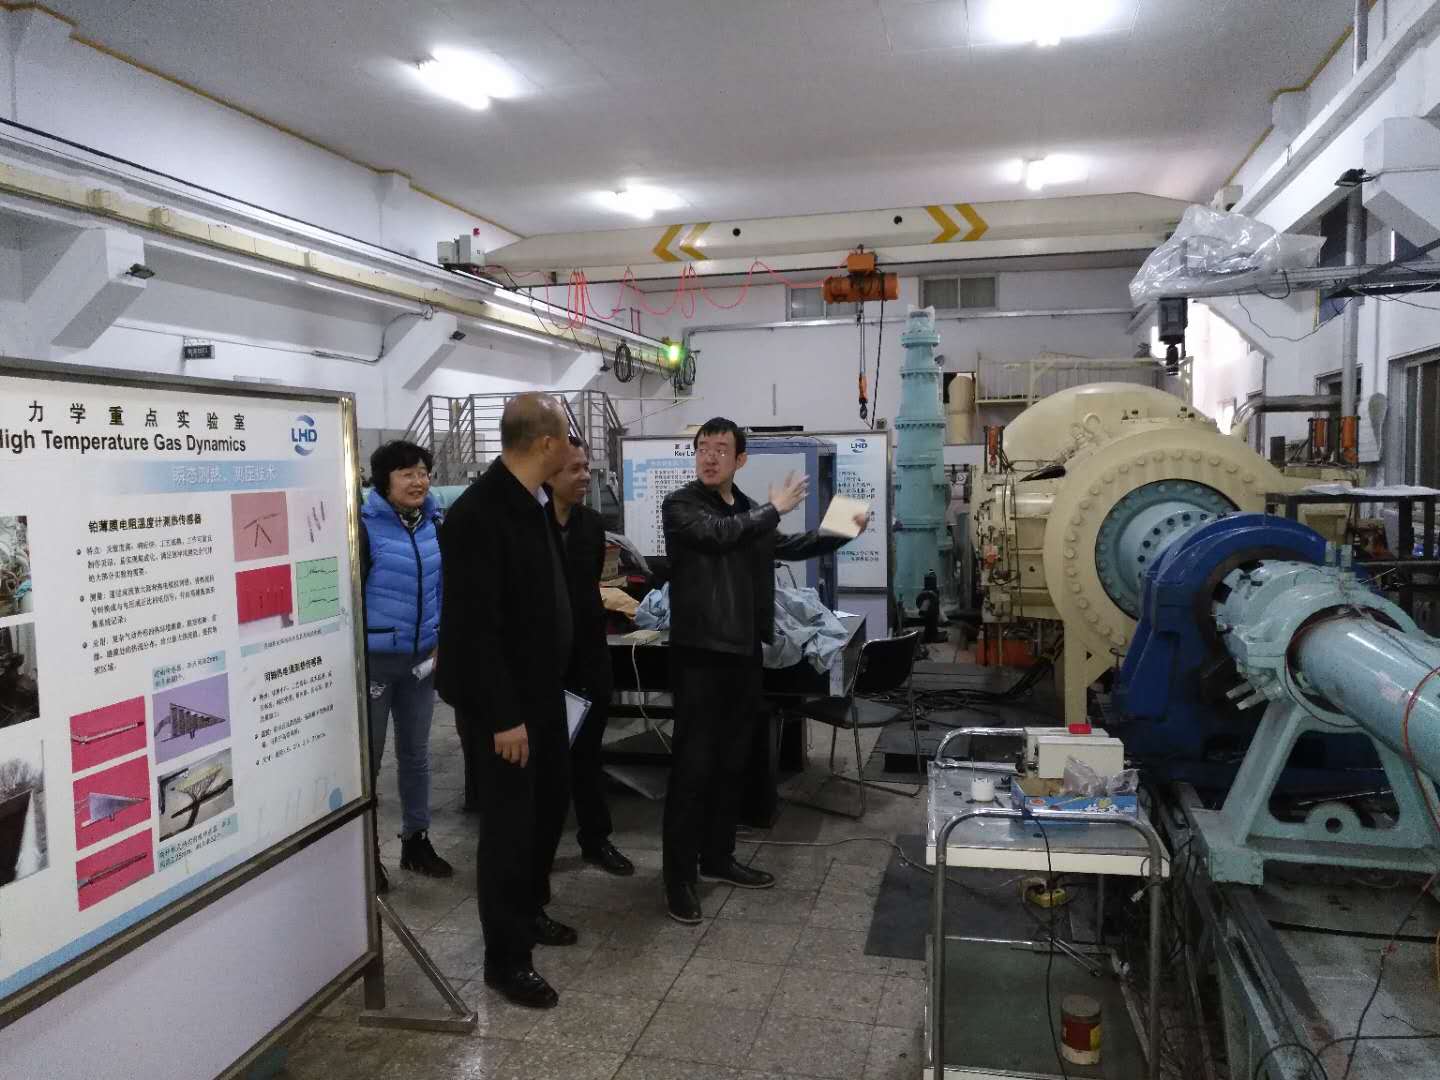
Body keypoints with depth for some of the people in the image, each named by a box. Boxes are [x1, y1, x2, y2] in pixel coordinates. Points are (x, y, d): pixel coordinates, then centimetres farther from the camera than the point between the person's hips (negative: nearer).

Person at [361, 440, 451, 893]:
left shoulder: (434, 523, 5)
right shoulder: (365, 526, -12)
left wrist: (443, 639, 10)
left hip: (421, 658, 6)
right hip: (374, 659, -5)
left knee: (415, 752, 15)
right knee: (368, 756, 6)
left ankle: (416, 840, 30)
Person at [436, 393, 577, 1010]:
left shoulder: (533, 502, 4)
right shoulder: (478, 513, -24)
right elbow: (474, 625, -25)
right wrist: (502, 716, -23)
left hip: (542, 688, 9)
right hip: (503, 702, -9)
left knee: (550, 804, 21)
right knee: (509, 822, 3)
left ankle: (529, 910, 42)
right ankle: (505, 958, 21)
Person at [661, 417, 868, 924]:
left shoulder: (750, 511, 14)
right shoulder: (680, 505, -6)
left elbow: (790, 546, 30)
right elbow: (718, 533, -25)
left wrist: (841, 533, 21)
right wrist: (775, 508, -13)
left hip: (743, 651, 7)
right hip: (698, 653, -7)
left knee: (732, 763, 14)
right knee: (692, 765, -4)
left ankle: (718, 857, 28)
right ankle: (679, 876, 4)